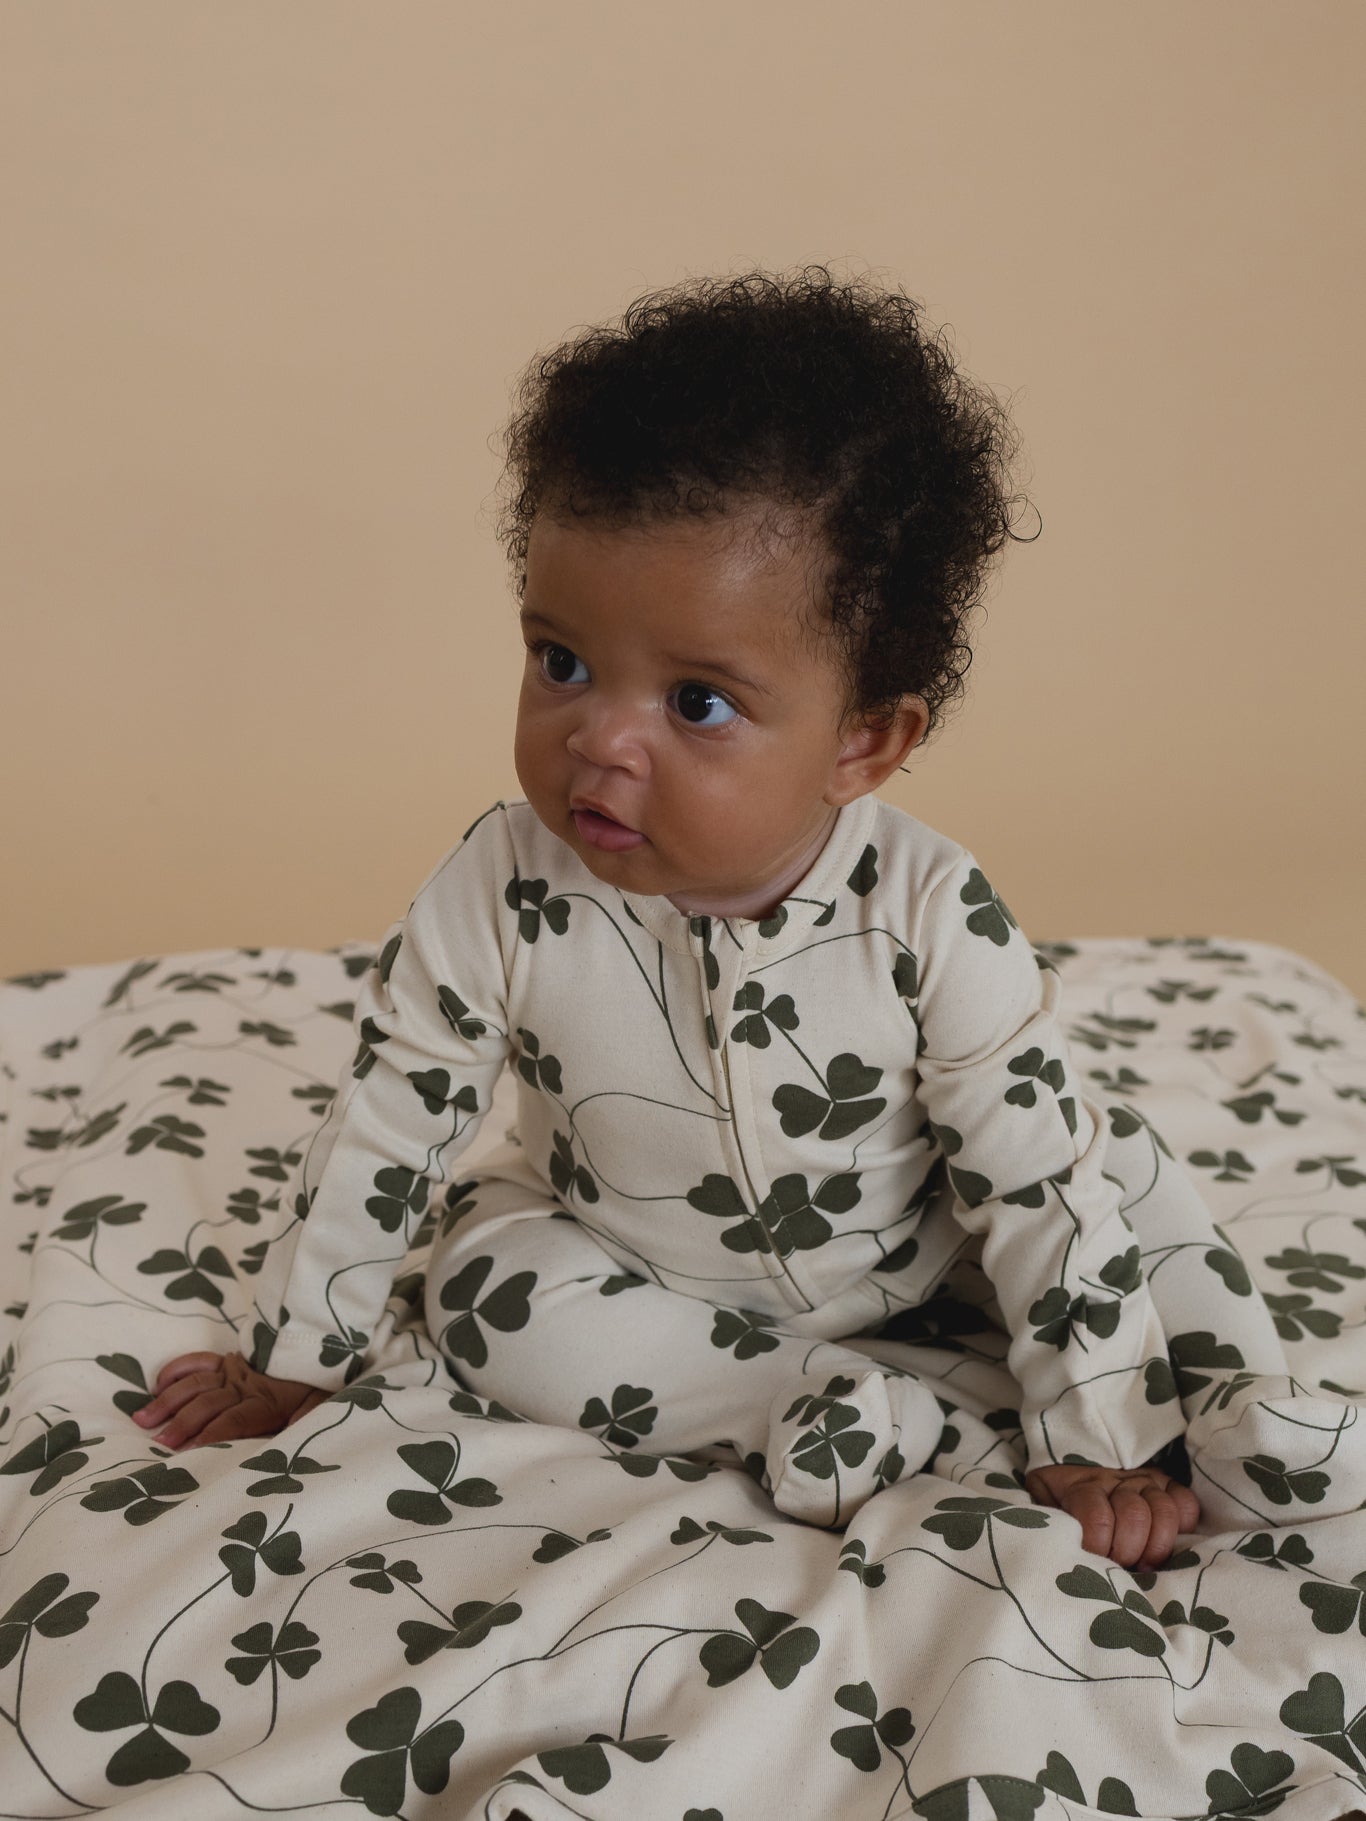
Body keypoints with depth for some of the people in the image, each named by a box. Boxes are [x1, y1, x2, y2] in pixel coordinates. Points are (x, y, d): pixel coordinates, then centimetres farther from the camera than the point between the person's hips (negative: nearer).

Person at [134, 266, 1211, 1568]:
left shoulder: (935, 922, -30)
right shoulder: (502, 892, -27)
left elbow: (1042, 1184, -21)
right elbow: (385, 1125, -14)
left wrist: (1102, 1449, -19)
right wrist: (291, 1361, -6)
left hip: (908, 1256, -1)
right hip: (616, 1250, 2)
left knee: (1130, 1188, -11)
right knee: (483, 1288, -25)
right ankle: (814, 1409, -18)